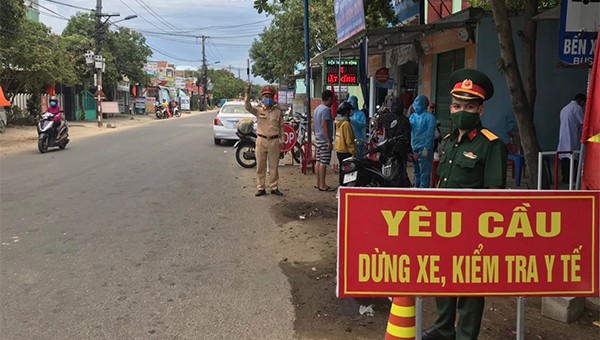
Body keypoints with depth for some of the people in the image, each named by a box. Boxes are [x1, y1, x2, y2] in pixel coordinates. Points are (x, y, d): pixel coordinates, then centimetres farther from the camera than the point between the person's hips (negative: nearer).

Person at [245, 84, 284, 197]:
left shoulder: (278, 112, 6)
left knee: (274, 166, 6)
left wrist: (281, 141, 5)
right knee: (260, 166, 4)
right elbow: (248, 106, -16)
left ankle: (274, 188, 15)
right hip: (261, 140, 0)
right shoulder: (258, 110, 2)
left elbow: (281, 127, 9)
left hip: (274, 141, 0)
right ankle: (261, 188, 12)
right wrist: (247, 93, -29)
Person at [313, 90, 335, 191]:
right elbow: (324, 126, -20)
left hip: (318, 139, 10)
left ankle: (318, 183, 16)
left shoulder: (317, 109, 15)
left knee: (319, 161, 11)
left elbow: (314, 126, 19)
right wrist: (329, 141, -20)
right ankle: (322, 185, -5)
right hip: (324, 139, -10)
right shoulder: (326, 109, -14)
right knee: (324, 162, -7)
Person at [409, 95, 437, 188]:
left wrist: (426, 148, -16)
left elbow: (430, 134, -13)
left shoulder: (429, 117, -10)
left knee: (424, 172, -2)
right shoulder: (413, 116, 9)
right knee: (416, 170, 18)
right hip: (414, 148, 7)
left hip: (424, 148, -7)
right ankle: (417, 187, 31)